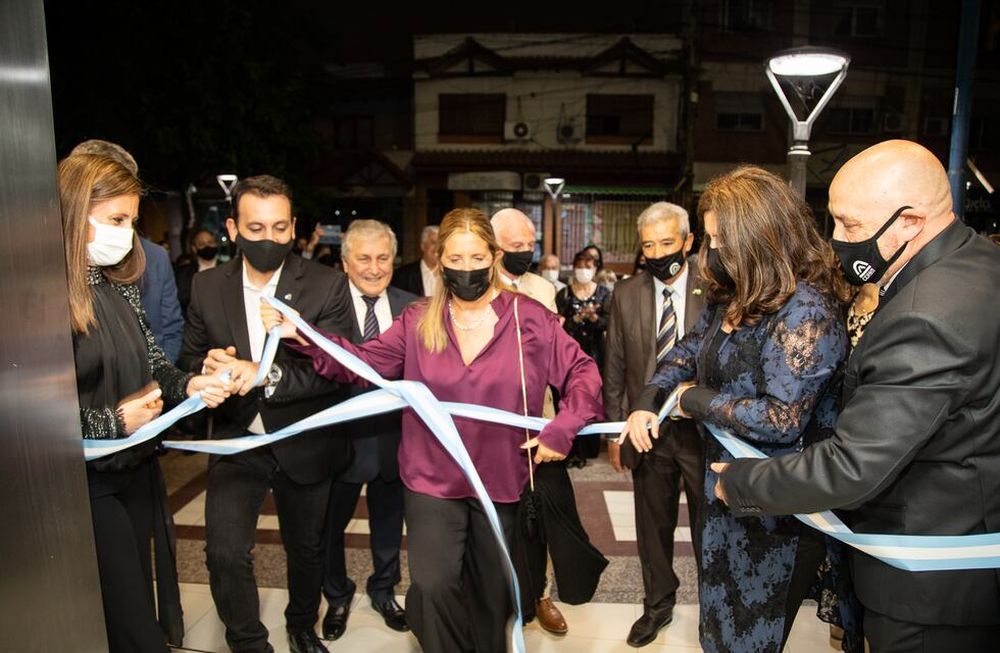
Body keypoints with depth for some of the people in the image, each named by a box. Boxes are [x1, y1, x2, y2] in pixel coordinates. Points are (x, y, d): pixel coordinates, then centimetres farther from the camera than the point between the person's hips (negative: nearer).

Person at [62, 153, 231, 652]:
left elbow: (152, 363, 11)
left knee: (143, 596, 24)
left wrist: (187, 385, -8)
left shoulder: (119, 285, 5)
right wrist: (114, 421, -22)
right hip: (87, 487, -7)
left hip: (139, 471, 7)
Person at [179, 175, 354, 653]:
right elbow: (190, 359, 5)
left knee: (306, 548, 17)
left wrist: (266, 375, -33)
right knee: (225, 553, -8)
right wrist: (208, 366, -19)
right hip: (236, 439, 1)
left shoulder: (327, 285, -14)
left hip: (304, 442, -1)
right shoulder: (206, 286, -4)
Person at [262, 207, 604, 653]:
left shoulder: (529, 318, -6)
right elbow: (361, 362, -6)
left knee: (491, 591, 18)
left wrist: (562, 429, -15)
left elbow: (583, 373, -4)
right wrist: (304, 336, -18)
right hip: (433, 479, 0)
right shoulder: (417, 322, -2)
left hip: (500, 480, 0)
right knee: (432, 587, -9)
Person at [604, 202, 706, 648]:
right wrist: (614, 431, 4)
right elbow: (615, 368, 4)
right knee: (653, 526, 18)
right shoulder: (626, 294, 0)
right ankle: (658, 604, 40)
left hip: (704, 428, -2)